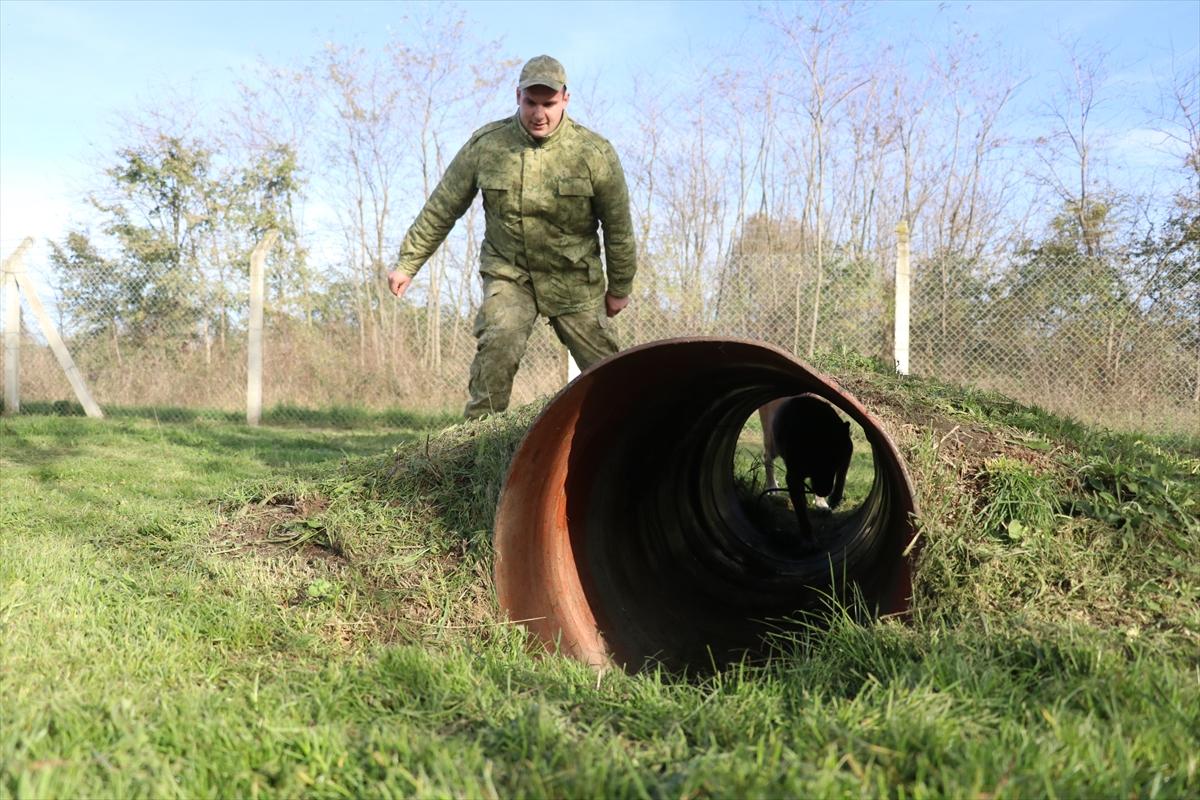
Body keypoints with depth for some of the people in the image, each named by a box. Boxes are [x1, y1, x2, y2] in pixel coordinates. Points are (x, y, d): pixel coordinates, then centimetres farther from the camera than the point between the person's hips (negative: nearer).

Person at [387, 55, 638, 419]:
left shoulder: (595, 153, -11)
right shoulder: (485, 144, -9)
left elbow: (618, 226, 0)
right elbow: (441, 209, 0)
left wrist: (619, 288, 6)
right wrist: (407, 263, 0)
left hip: (575, 280, 1)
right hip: (508, 274, 0)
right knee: (497, 343, -26)